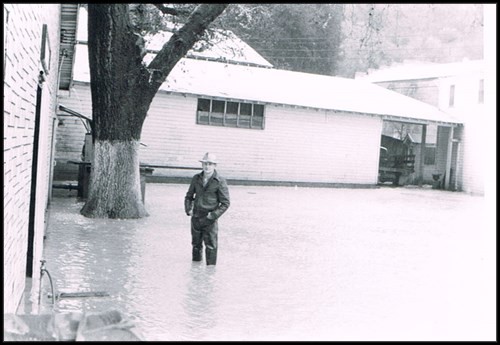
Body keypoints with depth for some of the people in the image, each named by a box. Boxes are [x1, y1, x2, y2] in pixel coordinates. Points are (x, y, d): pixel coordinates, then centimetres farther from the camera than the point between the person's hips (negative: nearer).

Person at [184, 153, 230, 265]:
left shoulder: (220, 181, -9)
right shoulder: (196, 179, 5)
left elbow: (225, 203, -7)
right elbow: (189, 196, 17)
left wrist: (213, 215, -13)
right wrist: (188, 209, 2)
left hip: (210, 219, -4)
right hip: (196, 218, 4)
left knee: (211, 246, -3)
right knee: (196, 244, 16)